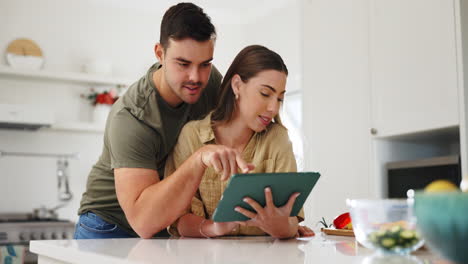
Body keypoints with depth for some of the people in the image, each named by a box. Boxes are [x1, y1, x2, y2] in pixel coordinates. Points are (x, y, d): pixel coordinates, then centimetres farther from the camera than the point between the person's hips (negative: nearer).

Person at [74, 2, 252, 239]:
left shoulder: (211, 81, -10)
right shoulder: (130, 118, -29)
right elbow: (142, 222, -38)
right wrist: (198, 161, -49)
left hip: (167, 228, 4)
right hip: (111, 227, -4)